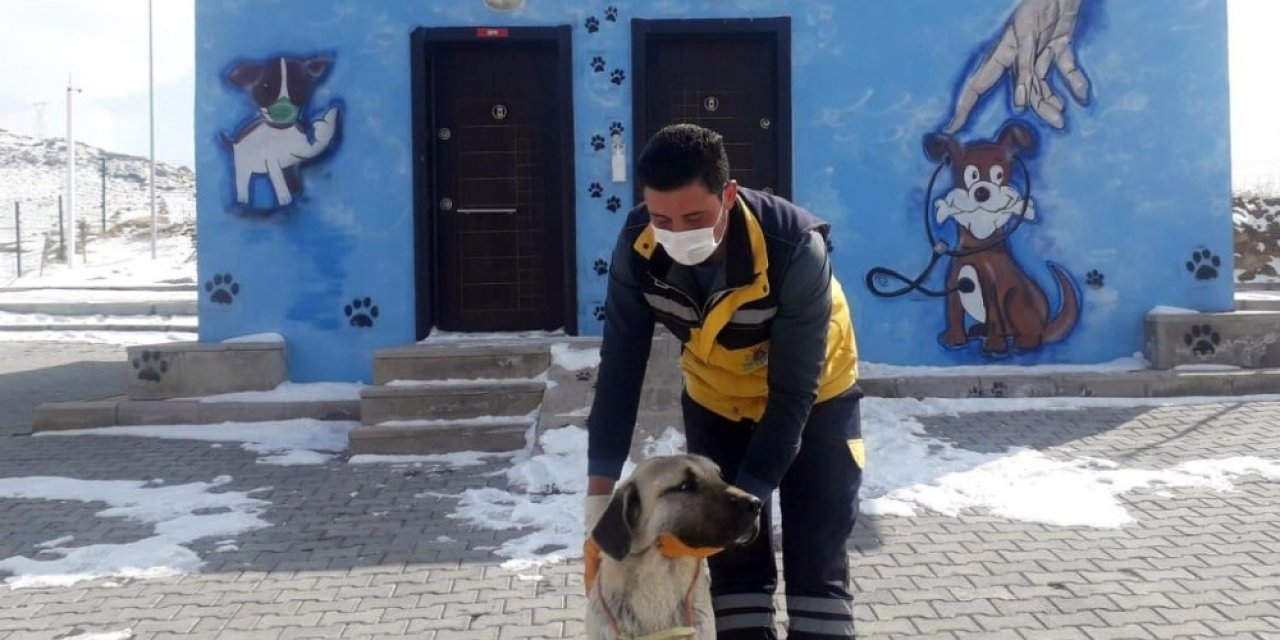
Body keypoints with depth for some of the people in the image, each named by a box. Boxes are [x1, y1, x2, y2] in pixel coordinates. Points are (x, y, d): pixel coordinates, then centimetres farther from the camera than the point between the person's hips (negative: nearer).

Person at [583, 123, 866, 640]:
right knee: (734, 561, 5)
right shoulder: (638, 249, -25)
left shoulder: (796, 249, -36)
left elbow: (793, 393, -31)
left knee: (817, 563, -2)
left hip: (814, 402, -3)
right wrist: (599, 498, -23)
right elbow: (620, 370, -19)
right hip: (715, 404, 3)